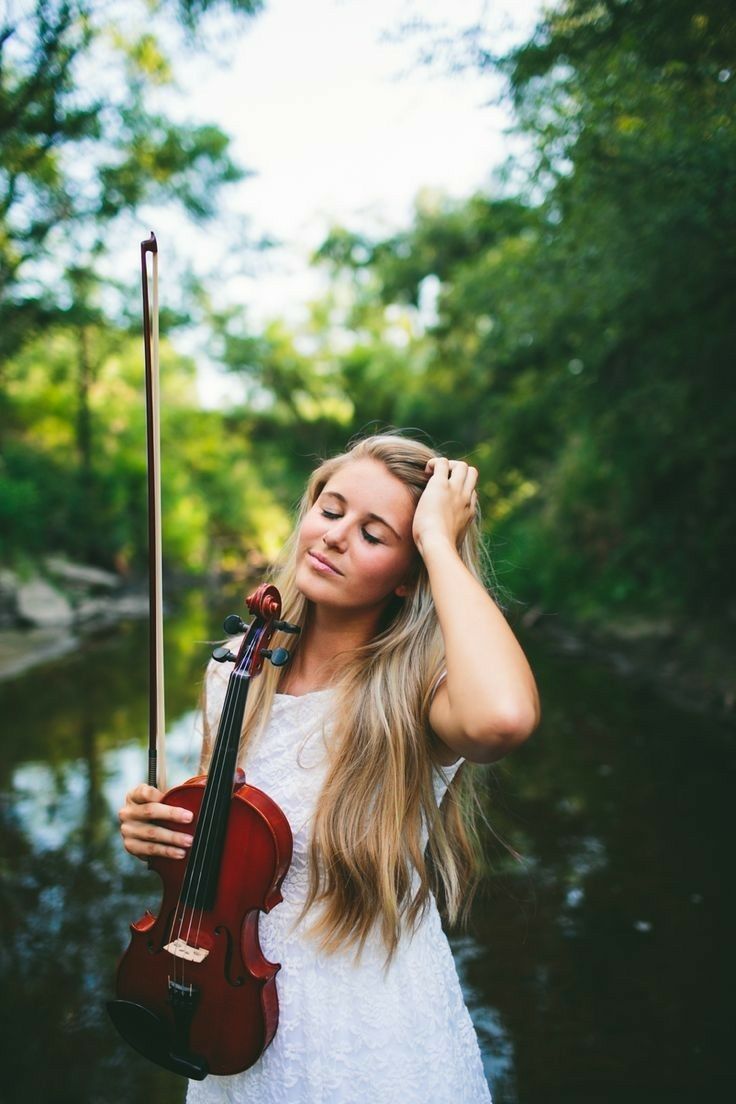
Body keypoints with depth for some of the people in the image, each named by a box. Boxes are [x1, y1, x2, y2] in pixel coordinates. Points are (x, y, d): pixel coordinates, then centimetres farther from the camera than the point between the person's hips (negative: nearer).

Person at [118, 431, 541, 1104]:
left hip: (379, 1046, -4)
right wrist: (154, 831, -12)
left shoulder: (416, 695, -20)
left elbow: (505, 714, -46)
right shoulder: (233, 679, -5)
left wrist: (437, 538, -33)